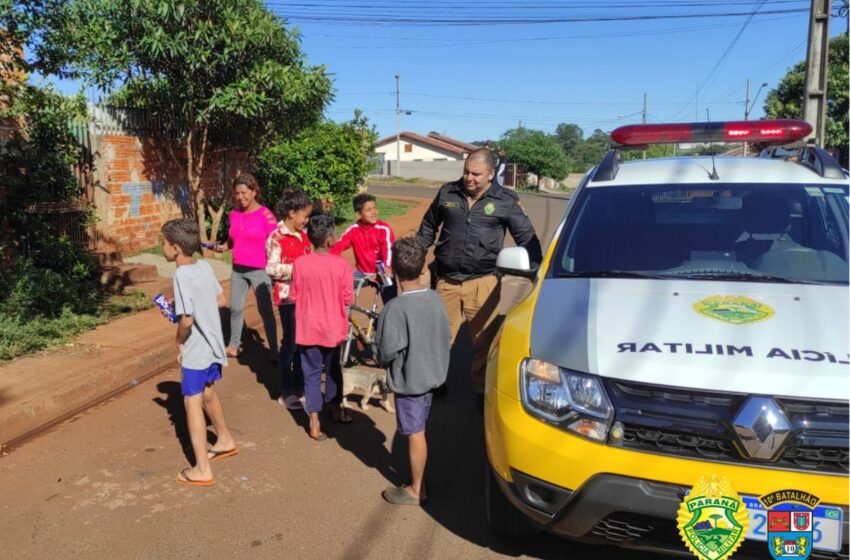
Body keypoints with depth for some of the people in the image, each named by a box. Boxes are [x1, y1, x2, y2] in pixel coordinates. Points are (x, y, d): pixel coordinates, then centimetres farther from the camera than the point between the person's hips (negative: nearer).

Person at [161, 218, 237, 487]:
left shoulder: (182, 275, -21)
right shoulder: (205, 266, 2)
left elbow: (187, 319, -25)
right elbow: (221, 300, 11)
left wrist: (179, 342, -9)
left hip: (195, 351, -8)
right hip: (214, 345, 8)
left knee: (193, 404, 2)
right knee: (208, 394, 26)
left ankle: (202, 469, 8)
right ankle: (225, 441, 44)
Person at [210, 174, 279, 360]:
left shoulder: (265, 215, -13)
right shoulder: (234, 214, 4)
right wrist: (223, 247, -3)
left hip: (260, 271, -6)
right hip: (238, 269, 6)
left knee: (265, 310, 0)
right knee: (235, 308, 14)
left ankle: (273, 349, 9)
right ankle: (233, 345, 28)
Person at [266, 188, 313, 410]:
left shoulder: (303, 234, 9)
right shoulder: (276, 238, -13)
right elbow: (271, 269, -18)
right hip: (288, 297, -7)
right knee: (290, 342, 2)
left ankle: (299, 385, 27)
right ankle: (287, 391, 14)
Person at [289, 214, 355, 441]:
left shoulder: (300, 263, -13)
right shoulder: (341, 264, -15)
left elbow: (293, 296, -4)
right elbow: (348, 299, -9)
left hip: (308, 328, 0)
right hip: (332, 328, 0)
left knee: (311, 373, 9)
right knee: (333, 369, 21)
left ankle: (314, 423, 8)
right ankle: (335, 408, 39)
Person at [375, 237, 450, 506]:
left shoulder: (395, 308, -23)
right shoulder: (435, 299, -4)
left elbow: (388, 352, -21)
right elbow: (445, 337, 4)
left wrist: (385, 360, -1)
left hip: (408, 380, -6)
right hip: (431, 375, 6)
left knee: (415, 434, 7)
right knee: (419, 431, 19)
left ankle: (416, 490, 22)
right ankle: (418, 480, 33)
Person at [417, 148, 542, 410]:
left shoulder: (505, 201, 0)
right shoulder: (447, 192, 7)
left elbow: (526, 237, 4)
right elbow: (428, 226, 20)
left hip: (483, 281, -2)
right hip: (447, 280, 2)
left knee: (484, 339, 4)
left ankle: (482, 389, 20)